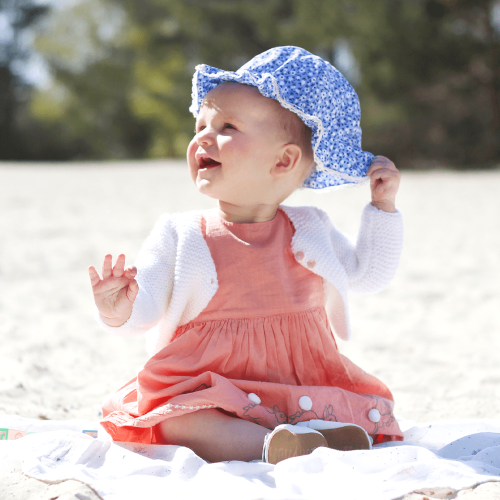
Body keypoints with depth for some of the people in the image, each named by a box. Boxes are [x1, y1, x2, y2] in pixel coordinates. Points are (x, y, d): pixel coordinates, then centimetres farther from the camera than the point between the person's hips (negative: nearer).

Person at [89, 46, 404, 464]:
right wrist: (120, 311, -30)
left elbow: (368, 275, 21)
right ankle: (273, 444, -39)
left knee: (376, 412, -16)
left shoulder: (310, 230, 9)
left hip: (303, 389, 3)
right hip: (211, 394, -2)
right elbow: (147, 305, -6)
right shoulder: (179, 237, 1)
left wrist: (384, 207, 12)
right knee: (171, 421, -33)